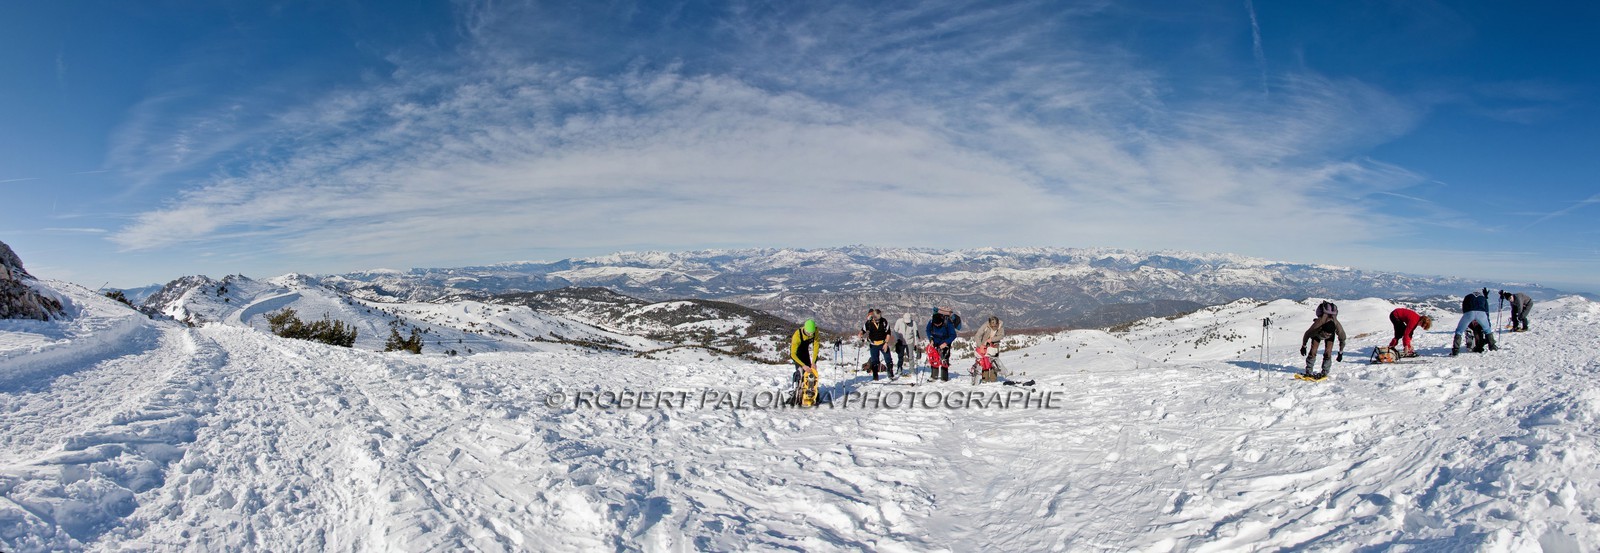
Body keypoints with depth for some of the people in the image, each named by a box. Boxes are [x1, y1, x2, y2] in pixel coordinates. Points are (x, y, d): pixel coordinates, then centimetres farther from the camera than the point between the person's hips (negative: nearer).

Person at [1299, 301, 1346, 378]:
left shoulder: (1338, 328, -40)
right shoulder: (1317, 325, -44)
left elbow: (1342, 340, -16)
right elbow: (1307, 334, -21)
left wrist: (1341, 353, -5)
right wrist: (1303, 346, -8)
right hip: (1317, 333, -1)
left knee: (1328, 352, -14)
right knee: (1313, 351, -12)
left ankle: (1324, 373, -2)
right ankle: (1308, 372, -3)